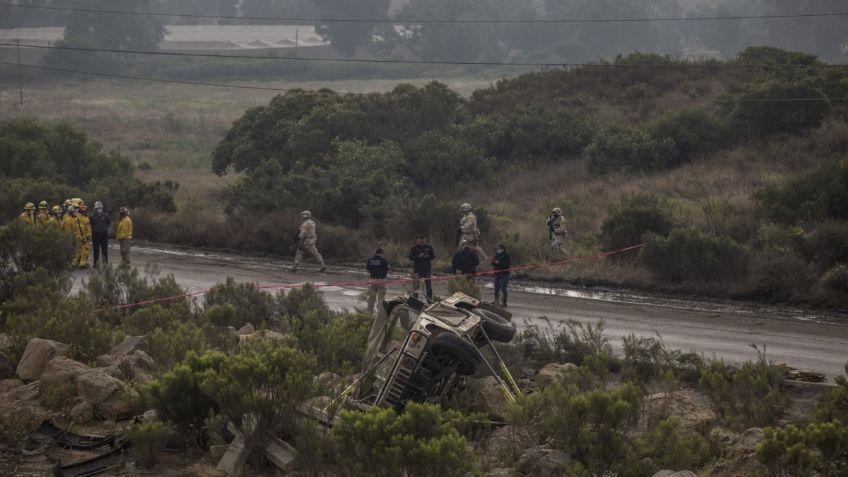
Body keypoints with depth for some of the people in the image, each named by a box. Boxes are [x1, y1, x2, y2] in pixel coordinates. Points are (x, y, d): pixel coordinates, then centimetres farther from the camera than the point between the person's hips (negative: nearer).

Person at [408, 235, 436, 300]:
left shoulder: (429, 247, 3)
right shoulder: (414, 248, -1)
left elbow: (433, 256, 4)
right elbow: (411, 257, -6)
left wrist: (427, 256, -16)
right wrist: (418, 256, -20)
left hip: (427, 270, 1)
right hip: (417, 270, -1)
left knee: (429, 287, 5)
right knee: (416, 286, 2)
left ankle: (430, 299, 11)